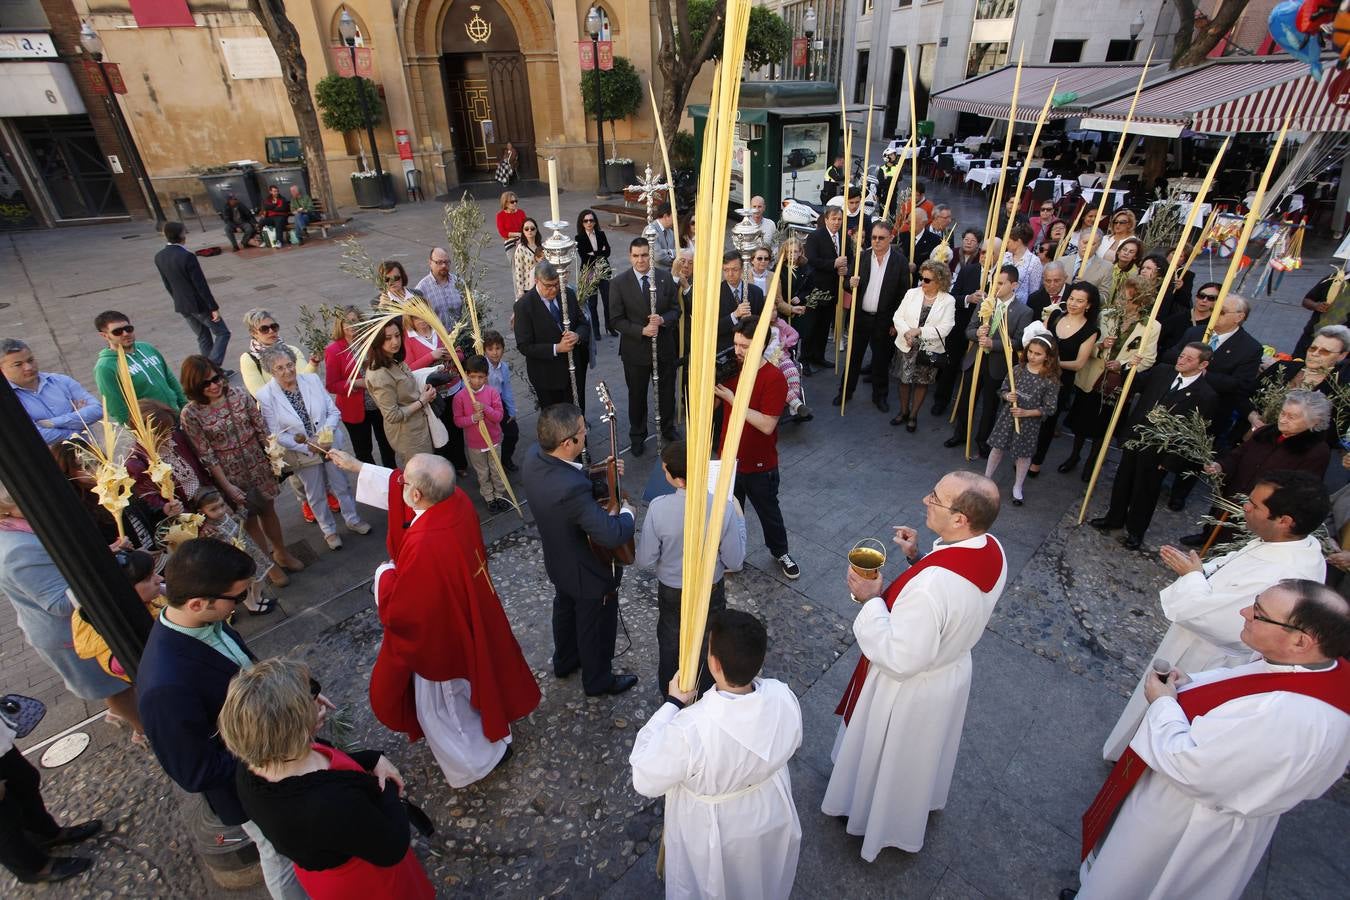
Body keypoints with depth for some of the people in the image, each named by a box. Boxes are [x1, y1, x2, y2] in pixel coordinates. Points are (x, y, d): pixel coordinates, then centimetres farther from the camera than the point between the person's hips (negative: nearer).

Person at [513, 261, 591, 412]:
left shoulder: (568, 294, -1)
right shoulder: (523, 306, -15)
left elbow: (584, 324, 8)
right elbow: (524, 346, -15)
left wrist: (577, 336, -17)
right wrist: (556, 348, -26)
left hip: (575, 369, 4)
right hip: (547, 376, -4)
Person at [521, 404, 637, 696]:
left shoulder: (534, 456, -18)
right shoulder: (571, 490, -44)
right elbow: (613, 535, -42)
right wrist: (627, 513, -22)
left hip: (558, 562, 8)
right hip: (589, 573, -8)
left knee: (565, 610, 33)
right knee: (597, 628, 20)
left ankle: (565, 661, 60)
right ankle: (598, 680, 47)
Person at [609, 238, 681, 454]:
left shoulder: (665, 277, -3)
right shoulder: (619, 283, -10)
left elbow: (675, 309, 2)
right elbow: (616, 320, -10)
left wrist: (663, 319, -20)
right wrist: (642, 330, -22)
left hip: (665, 347, 2)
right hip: (635, 349, -2)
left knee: (667, 391, 18)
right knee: (636, 395, 14)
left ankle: (668, 429, 42)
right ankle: (637, 436, 34)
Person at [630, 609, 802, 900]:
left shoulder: (689, 730, -42)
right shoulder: (784, 698, -28)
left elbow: (646, 781, -23)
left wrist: (672, 704, -21)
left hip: (712, 834, -3)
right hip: (772, 816, 4)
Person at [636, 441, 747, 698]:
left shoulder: (658, 507, -30)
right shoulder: (724, 508, -29)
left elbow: (645, 561, -19)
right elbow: (735, 562, -17)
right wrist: (740, 520, -5)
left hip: (671, 591, 0)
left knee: (670, 643, 29)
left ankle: (668, 691, 54)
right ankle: (707, 692, 53)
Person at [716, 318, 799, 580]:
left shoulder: (774, 378, -21)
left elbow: (767, 425, -27)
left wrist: (732, 399, -28)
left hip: (760, 465, -4)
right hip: (729, 459, 4)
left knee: (769, 512, 18)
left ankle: (780, 552, 43)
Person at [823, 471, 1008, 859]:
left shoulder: (930, 585, -43)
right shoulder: (992, 550, -17)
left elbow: (900, 657, -33)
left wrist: (871, 599, -26)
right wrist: (919, 558, -8)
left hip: (909, 690, -7)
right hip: (953, 671, 7)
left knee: (889, 759, 24)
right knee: (924, 751, 36)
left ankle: (876, 816, 51)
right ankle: (923, 798, 63)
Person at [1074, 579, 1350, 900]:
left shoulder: (1287, 719, -42)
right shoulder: (1324, 669, -14)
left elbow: (1188, 768, -33)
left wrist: (1163, 703, -20)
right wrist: (1190, 683, -8)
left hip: (1186, 823, -8)